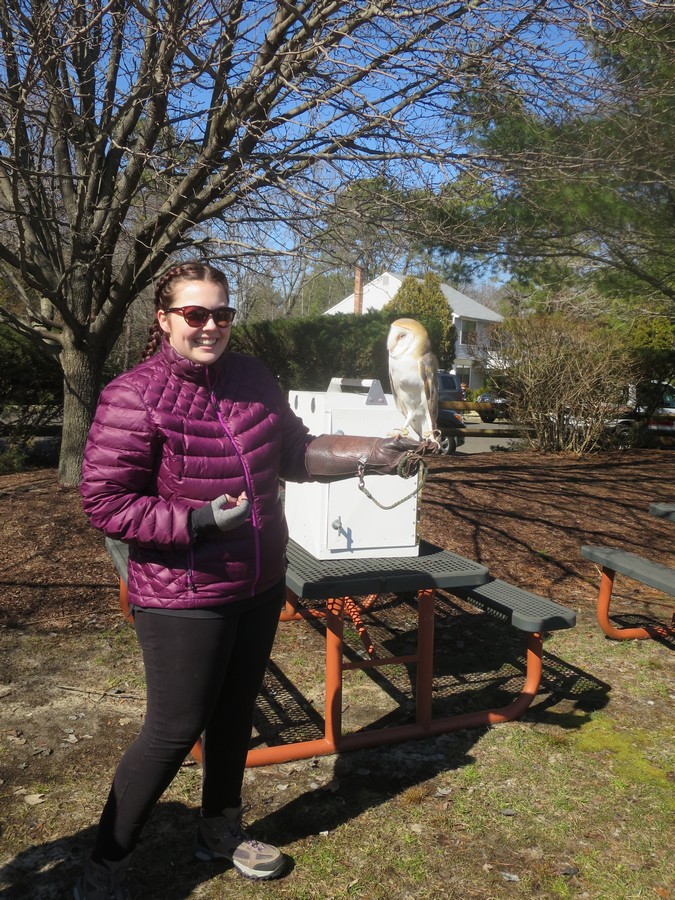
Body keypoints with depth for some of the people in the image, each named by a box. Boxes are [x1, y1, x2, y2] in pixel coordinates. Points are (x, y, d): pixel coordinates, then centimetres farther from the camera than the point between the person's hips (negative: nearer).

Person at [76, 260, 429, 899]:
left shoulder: (251, 378, 1)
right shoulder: (135, 397, -18)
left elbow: (295, 453, 9)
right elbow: (103, 501, -18)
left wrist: (370, 456, -2)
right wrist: (199, 520, -25)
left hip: (259, 587, 7)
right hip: (184, 598, -6)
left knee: (235, 714, 21)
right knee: (176, 729, 4)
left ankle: (221, 830, 46)